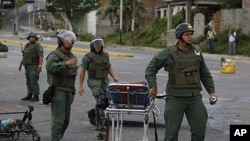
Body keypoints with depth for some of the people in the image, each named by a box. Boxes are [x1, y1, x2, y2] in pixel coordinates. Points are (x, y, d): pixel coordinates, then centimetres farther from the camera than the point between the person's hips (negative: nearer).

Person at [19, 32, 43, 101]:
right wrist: (21, 64, 17)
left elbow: (41, 56, -18)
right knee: (29, 81, 11)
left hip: (34, 66, -8)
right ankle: (29, 95, 19)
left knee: (34, 81, -10)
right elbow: (24, 56, 21)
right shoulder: (27, 46, 14)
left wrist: (40, 66, -25)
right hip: (28, 66, 8)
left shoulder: (38, 46, -10)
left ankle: (36, 96, -6)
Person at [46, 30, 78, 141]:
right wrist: (66, 63, -40)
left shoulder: (70, 56, 14)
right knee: (58, 119, -11)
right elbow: (50, 67, -34)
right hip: (57, 90, -8)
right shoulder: (54, 55, -11)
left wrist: (73, 92, 20)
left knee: (66, 119, 9)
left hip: (67, 91, 8)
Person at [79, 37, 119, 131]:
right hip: (94, 82, -6)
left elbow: (109, 67, 21)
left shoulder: (105, 55, 10)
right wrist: (80, 86, -7)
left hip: (104, 81, 6)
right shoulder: (88, 57, -7)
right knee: (100, 101, -18)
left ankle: (92, 114, 31)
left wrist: (114, 77, 6)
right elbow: (82, 71, -5)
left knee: (107, 102, 3)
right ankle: (99, 125, -14)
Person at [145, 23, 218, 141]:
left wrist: (211, 91, 10)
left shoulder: (196, 51, 9)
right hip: (175, 97, -4)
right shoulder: (169, 52, -4)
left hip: (195, 97, 4)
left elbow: (205, 74, 17)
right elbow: (151, 67, 1)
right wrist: (153, 86, -7)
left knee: (199, 131, 6)